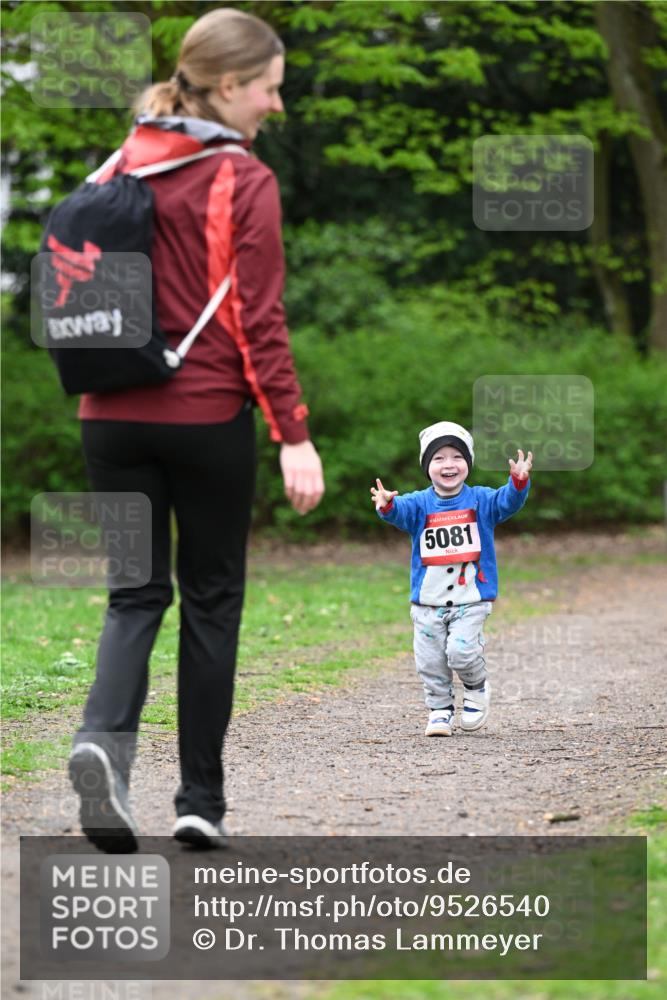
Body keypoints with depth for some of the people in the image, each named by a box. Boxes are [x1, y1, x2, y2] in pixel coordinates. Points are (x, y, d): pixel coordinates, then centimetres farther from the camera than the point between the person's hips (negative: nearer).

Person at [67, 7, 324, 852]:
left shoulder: (119, 170, 7)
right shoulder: (244, 183, -9)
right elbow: (258, 320, -13)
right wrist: (294, 435, -11)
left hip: (113, 416, 4)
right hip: (209, 416, -4)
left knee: (135, 591, 9)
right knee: (211, 595, 9)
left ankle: (104, 737, -20)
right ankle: (201, 800, 13)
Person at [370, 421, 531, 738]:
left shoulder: (480, 500, 1)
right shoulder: (420, 504, -1)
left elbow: (507, 501, -15)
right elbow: (402, 511, -20)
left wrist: (519, 482, -36)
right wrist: (387, 505, -44)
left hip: (471, 598, -2)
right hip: (427, 601, 2)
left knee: (461, 651, -17)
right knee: (430, 661, 4)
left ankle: (476, 687, 13)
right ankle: (440, 709, 24)